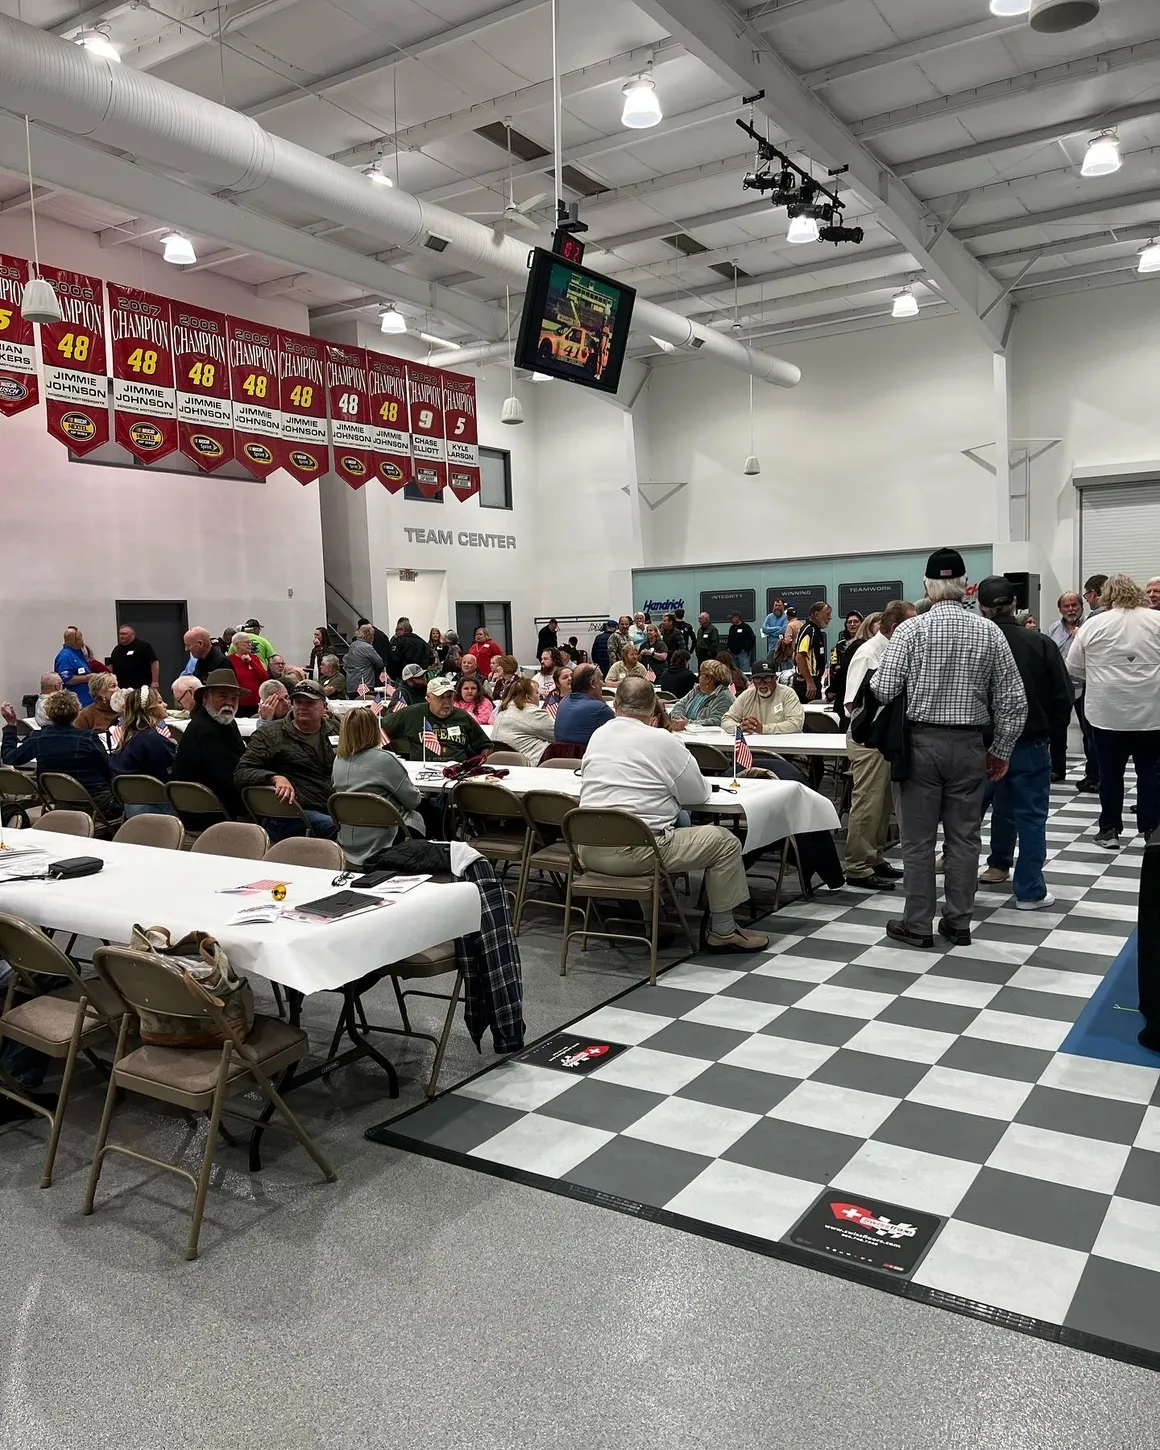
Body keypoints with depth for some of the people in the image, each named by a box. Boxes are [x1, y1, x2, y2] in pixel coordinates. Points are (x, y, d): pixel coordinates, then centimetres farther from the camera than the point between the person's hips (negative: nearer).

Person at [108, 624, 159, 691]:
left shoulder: (144, 646, -4)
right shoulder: (117, 649, 17)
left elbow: (154, 663, -9)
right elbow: (111, 666, 24)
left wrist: (154, 683, -15)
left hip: (140, 688, -6)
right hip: (121, 688, 6)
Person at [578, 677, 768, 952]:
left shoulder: (597, 736, 10)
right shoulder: (662, 741, -7)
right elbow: (698, 796, 1)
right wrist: (668, 789, 20)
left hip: (589, 851, 7)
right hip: (635, 852, -7)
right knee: (725, 841, 6)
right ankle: (723, 932, 14)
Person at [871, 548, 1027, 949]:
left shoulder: (910, 629, -8)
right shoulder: (989, 632, 0)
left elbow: (883, 690, -13)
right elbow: (1014, 700, 0)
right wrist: (1001, 750, 10)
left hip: (920, 742, -2)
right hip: (969, 745, 2)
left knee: (918, 839, 6)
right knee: (964, 837, 12)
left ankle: (917, 925, 13)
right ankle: (958, 924, 20)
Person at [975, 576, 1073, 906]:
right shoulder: (1039, 643, -10)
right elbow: (1063, 697, -6)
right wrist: (1048, 730, 10)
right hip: (1030, 743, -1)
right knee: (1030, 817, 6)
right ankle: (1030, 891, 9)